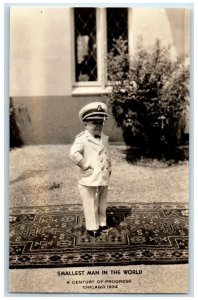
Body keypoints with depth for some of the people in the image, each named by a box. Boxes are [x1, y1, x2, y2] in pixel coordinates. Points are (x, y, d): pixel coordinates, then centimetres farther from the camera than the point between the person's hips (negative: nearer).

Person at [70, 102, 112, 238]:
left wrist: (109, 169, 14)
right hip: (89, 179, -7)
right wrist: (85, 165, -24)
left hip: (104, 178, 7)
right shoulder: (82, 139, -16)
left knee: (102, 203, 20)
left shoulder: (105, 138, 9)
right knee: (91, 204, 6)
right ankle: (92, 227, 20)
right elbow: (74, 154, -31)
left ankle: (101, 223, 37)